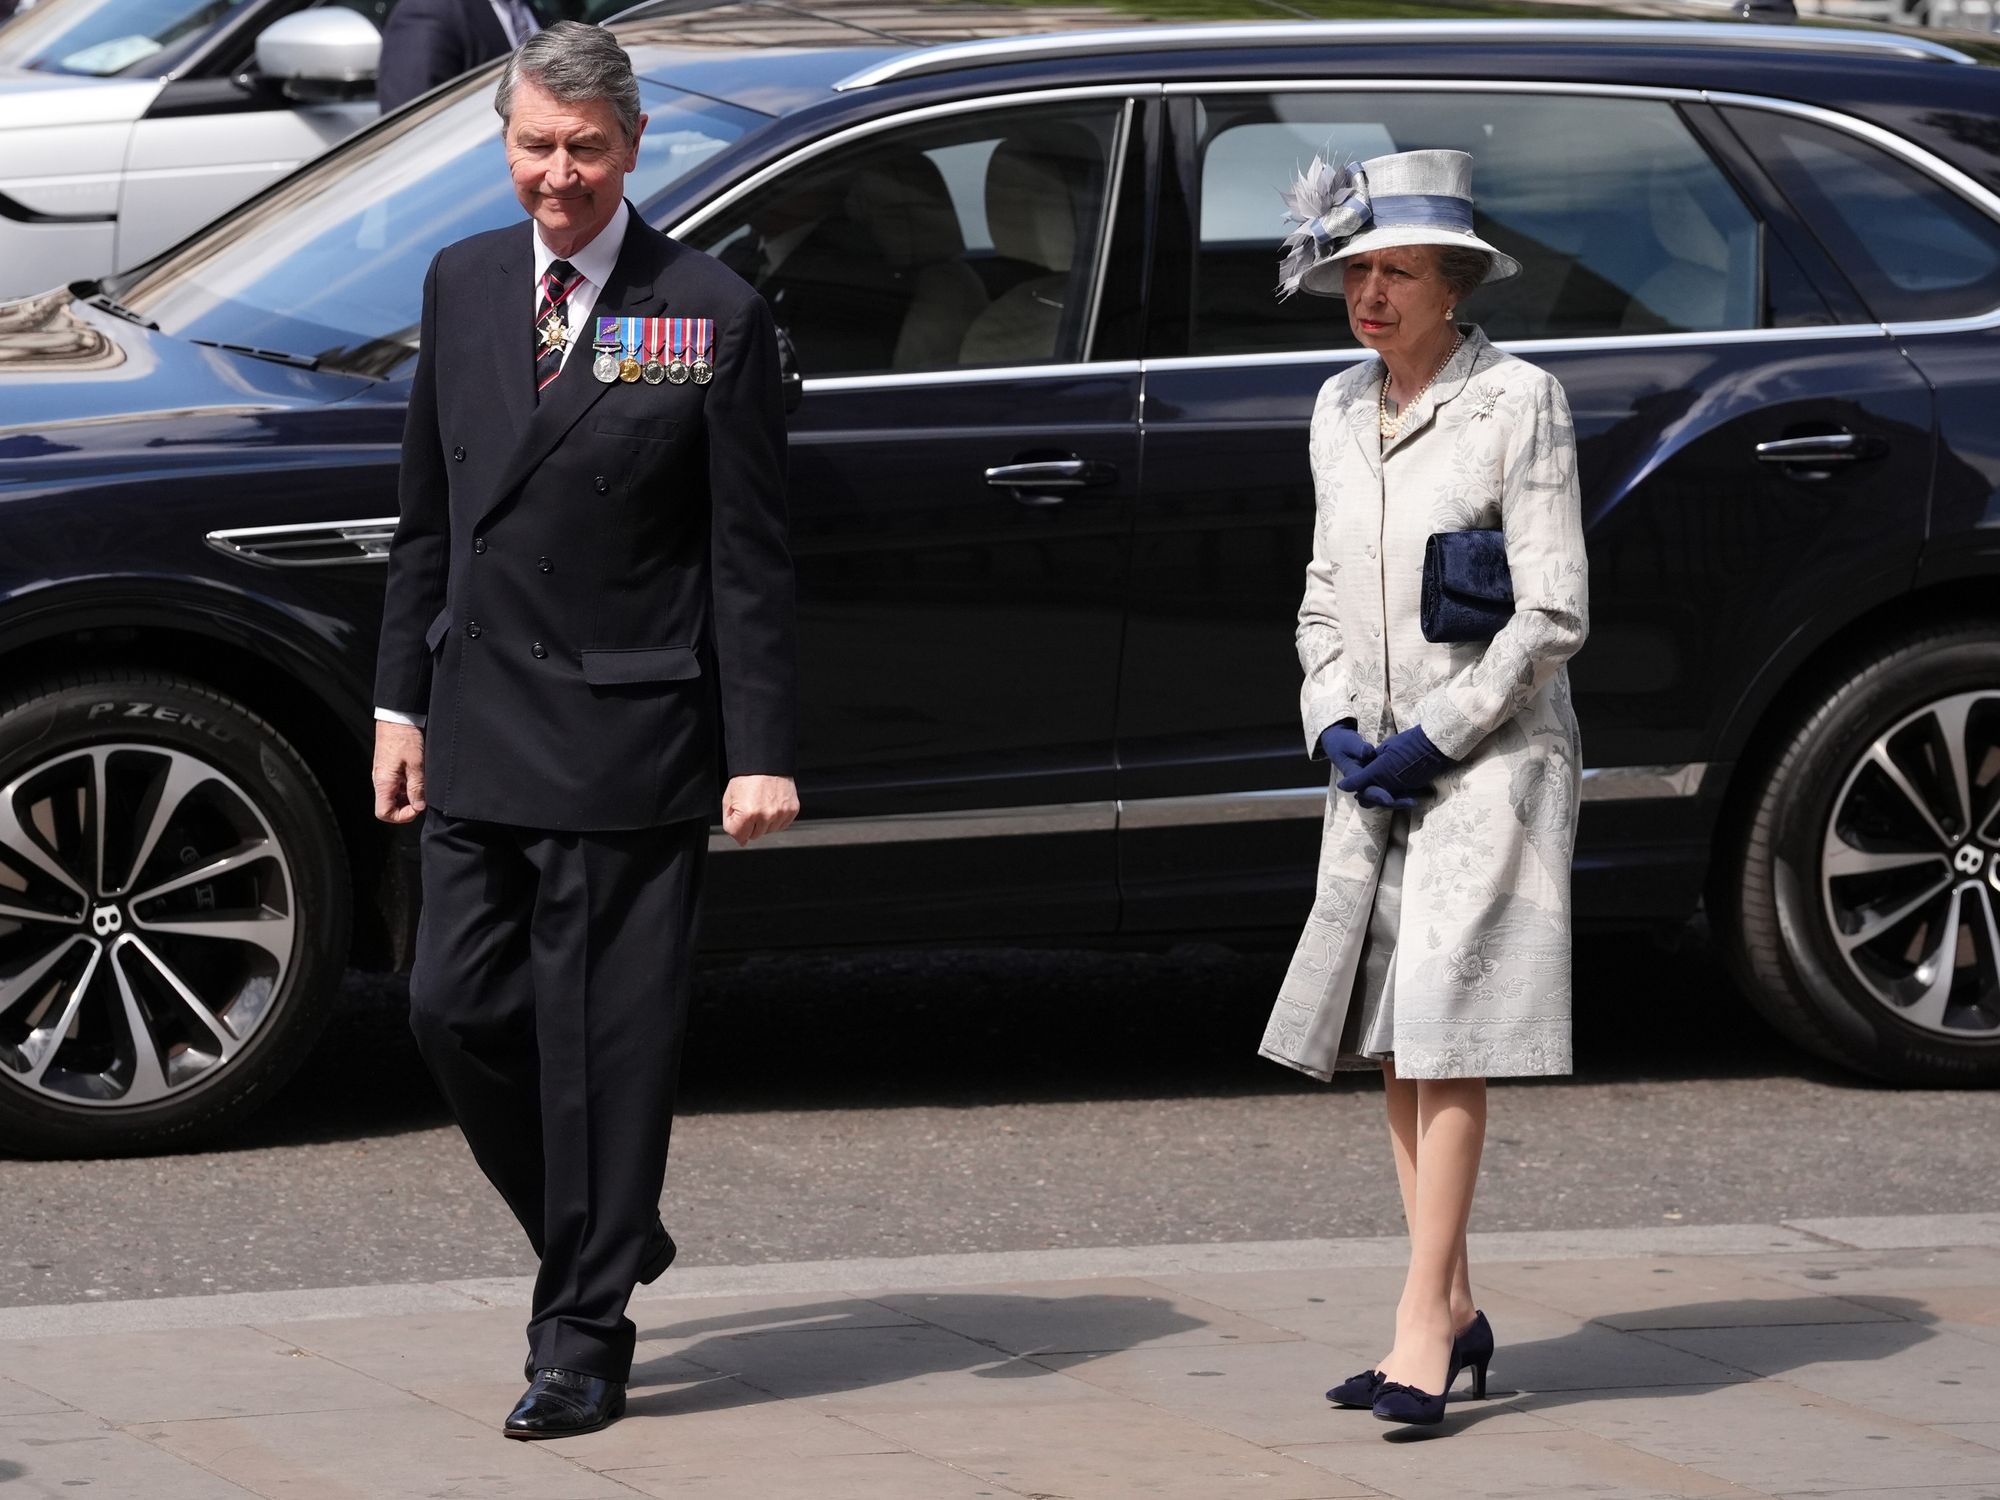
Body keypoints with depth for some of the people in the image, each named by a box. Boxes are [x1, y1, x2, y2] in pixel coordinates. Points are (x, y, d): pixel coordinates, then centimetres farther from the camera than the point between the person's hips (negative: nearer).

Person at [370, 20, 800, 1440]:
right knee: (457, 1006, 3)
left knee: (603, 1035, -1)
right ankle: (603, 1237, 25)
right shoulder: (464, 285, 9)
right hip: (480, 729, 5)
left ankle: (584, 1337, 7)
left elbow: (752, 558, -6)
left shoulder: (710, 315, -6)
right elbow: (429, 514, 15)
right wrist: (403, 701, 12)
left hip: (629, 735, -5)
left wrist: (762, 752, -10)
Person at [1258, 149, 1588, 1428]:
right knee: (1391, 1041, 7)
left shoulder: (1518, 402, -8)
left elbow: (1553, 616, -10)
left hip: (1493, 757, -7)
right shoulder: (1343, 412, 11)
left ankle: (1422, 1330, -14)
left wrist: (1438, 735, -14)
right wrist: (1336, 723, 0)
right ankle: (1458, 1315, 15)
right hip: (1376, 769, 7)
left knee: (1446, 1033, -12)